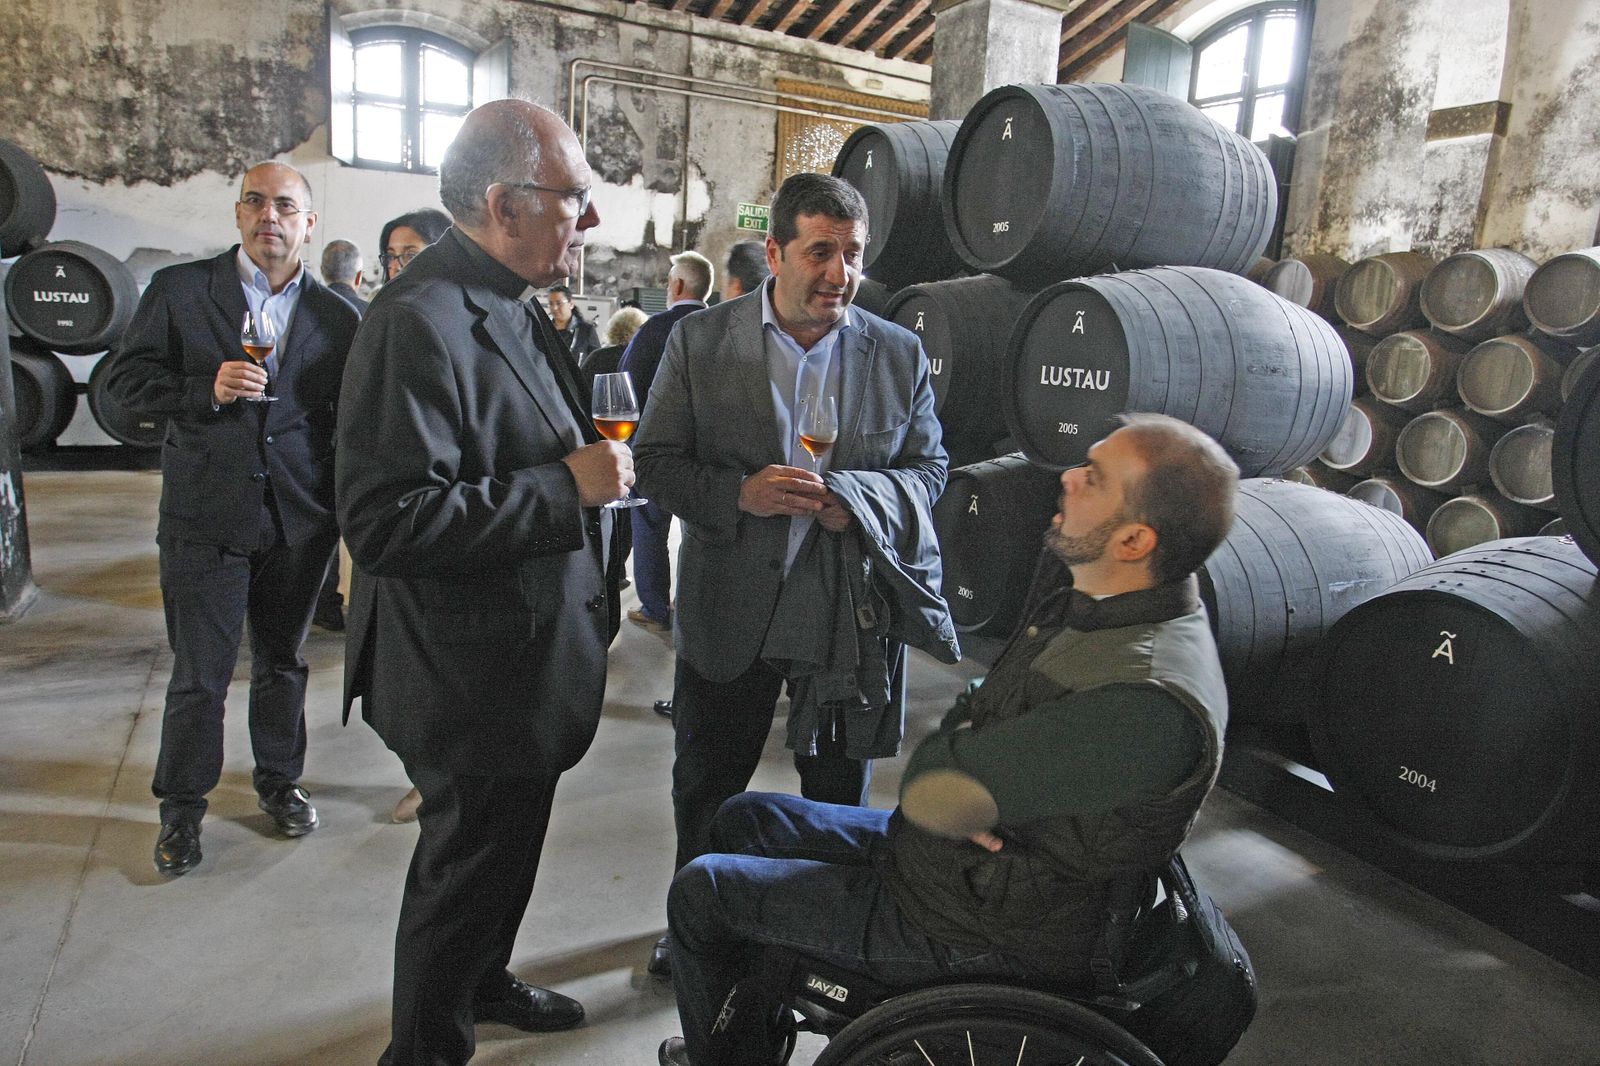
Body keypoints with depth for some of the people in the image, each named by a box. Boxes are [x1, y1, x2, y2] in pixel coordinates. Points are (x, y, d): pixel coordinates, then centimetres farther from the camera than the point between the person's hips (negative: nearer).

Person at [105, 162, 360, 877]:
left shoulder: (335, 315, 5)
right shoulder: (178, 289, 1)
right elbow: (127, 380, 1)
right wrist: (207, 390, -17)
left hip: (300, 523, 2)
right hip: (206, 518, -2)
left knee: (283, 663, 16)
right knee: (198, 676, 6)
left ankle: (278, 780, 35)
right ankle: (181, 808, 26)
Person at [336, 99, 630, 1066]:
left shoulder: (508, 305, 8)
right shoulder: (422, 322, -25)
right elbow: (384, 520, -31)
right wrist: (565, 487, -27)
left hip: (528, 656, 10)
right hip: (474, 675, -10)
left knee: (504, 850, 27)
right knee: (469, 866, 11)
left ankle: (483, 981, 51)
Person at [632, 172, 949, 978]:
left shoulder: (900, 354, 1)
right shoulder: (699, 342, -3)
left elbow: (929, 469, 5)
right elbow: (653, 461, -4)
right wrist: (738, 493, -22)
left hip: (850, 606, 1)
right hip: (730, 609, 0)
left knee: (838, 789, 18)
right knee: (705, 786, 16)